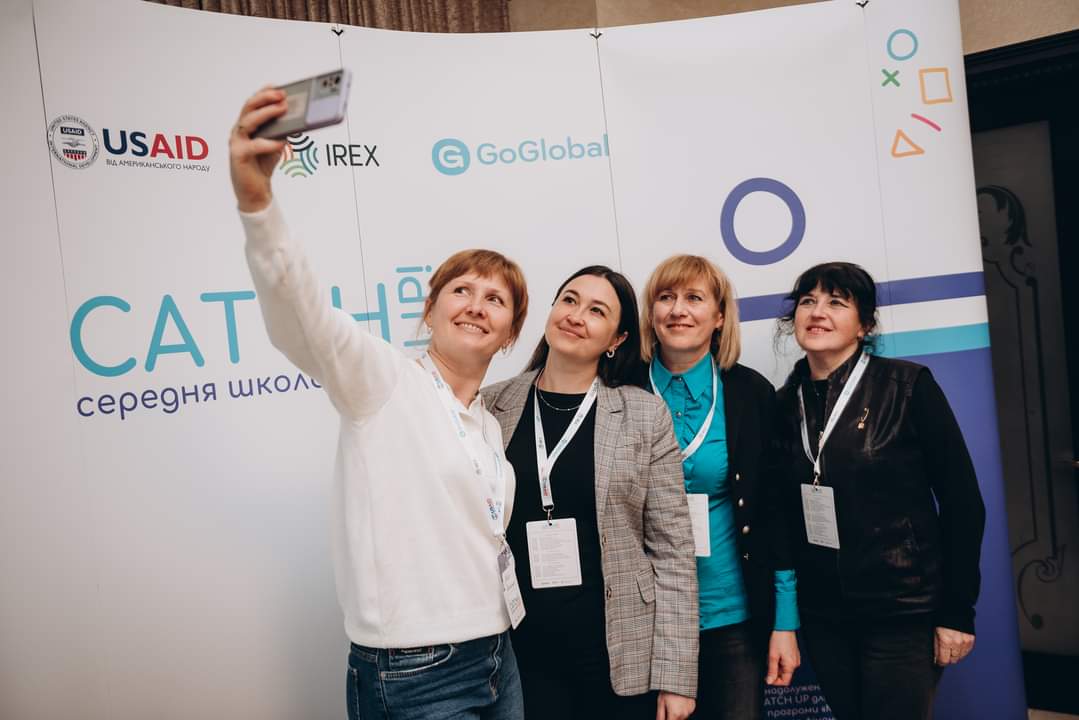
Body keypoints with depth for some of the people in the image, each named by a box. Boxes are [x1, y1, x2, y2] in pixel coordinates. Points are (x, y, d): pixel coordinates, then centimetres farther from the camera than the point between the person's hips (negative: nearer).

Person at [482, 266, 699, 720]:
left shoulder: (646, 415, -5)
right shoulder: (490, 408, 0)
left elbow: (673, 552, -5)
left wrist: (676, 676, -6)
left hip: (621, 654, -1)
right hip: (519, 654, 1)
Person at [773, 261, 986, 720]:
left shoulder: (908, 386, -8)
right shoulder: (786, 403, 2)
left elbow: (962, 501, -8)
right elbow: (785, 512, 7)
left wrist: (957, 611, -8)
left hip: (903, 611, -4)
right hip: (821, 615, 4)